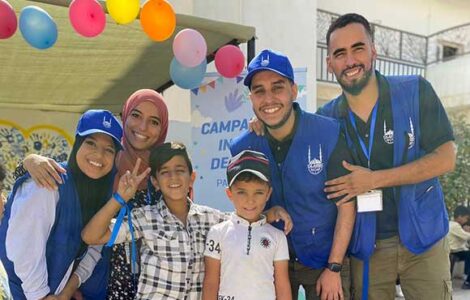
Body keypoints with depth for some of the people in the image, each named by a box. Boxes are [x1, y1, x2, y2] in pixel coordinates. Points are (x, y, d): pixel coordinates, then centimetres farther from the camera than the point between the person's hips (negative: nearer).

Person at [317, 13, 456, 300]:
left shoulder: (415, 92, -9)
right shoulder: (326, 117, -3)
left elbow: (445, 159, -13)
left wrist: (374, 180, -19)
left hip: (423, 236, -1)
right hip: (366, 244, 2)